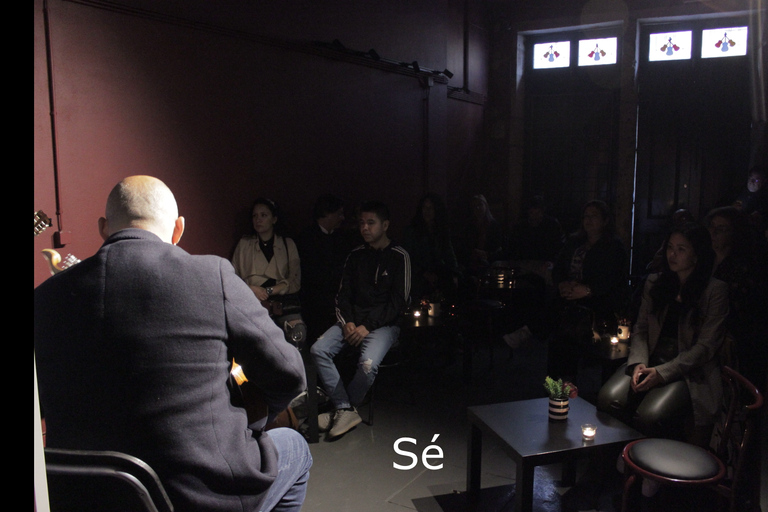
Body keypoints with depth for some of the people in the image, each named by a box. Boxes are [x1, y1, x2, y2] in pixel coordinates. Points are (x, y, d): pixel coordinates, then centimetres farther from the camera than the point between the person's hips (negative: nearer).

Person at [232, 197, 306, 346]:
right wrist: (250, 289, -8)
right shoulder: (244, 244, 18)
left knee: (297, 333, -30)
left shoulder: (287, 244, 16)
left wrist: (269, 291, -7)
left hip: (284, 302, 1)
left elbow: (295, 282, 7)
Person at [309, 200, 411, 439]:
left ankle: (342, 408, -3)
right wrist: (348, 323, -7)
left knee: (368, 364, -31)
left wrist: (368, 327, -14)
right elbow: (343, 295, 12)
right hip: (353, 320, 5)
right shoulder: (355, 255, 12)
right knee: (318, 350, -20)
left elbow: (399, 302, -7)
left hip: (384, 323, -5)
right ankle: (346, 410, -13)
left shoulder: (399, 256, -2)